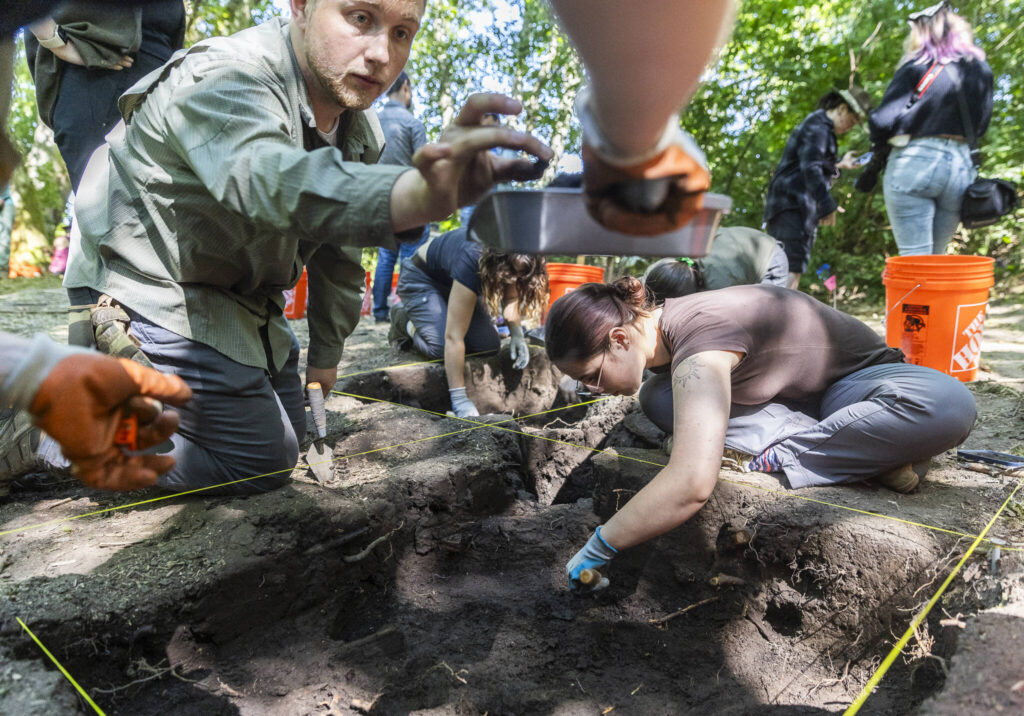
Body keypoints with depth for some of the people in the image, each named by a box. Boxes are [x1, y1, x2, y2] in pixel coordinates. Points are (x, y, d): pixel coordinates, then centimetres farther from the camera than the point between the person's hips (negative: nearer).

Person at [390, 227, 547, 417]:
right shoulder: (471, 262, -43)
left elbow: (510, 297, -2)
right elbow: (454, 337, -42)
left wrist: (517, 333, -20)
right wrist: (459, 398, -43)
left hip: (450, 280, 7)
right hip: (420, 279, -7)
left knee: (489, 345, -7)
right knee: (442, 346, -26)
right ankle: (405, 322, 5)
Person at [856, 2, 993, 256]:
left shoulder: (917, 67, -1)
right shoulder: (981, 70, 14)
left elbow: (884, 120, -8)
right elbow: (981, 125, 17)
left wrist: (874, 167, 2)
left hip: (914, 162, -5)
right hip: (961, 165, 5)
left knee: (914, 257, -6)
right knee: (935, 258, 13)